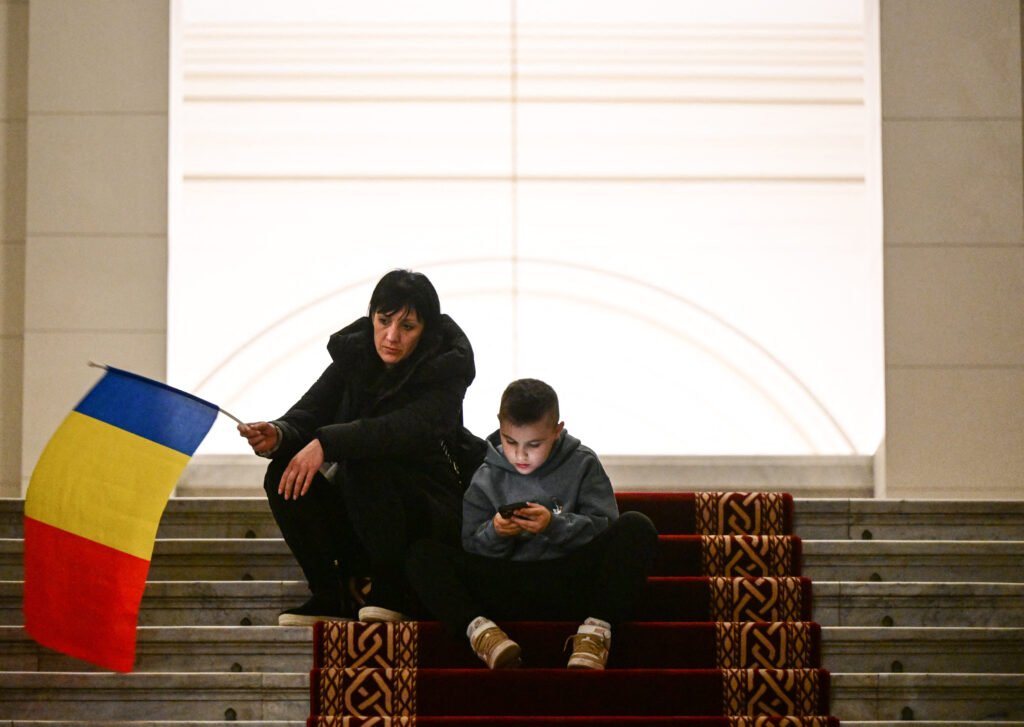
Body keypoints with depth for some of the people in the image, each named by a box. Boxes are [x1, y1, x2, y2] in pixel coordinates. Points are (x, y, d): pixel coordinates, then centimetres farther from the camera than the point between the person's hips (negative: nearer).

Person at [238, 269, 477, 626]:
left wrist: (327, 443, -42)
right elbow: (308, 412, -6)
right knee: (282, 475, -18)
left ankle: (391, 592, -14)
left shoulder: (446, 371, -13)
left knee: (367, 466, -33)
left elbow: (406, 429, -32)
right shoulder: (354, 356, 3)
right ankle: (332, 597, -8)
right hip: (360, 519, 5)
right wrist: (277, 435, -31)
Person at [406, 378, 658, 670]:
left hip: (568, 580, -1)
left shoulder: (582, 465, 9)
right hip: (506, 586, 1)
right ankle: (480, 629, -39)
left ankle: (595, 631, -35)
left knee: (637, 527, -23)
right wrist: (495, 534, -13)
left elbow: (606, 528, -1)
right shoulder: (487, 479, 12)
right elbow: (471, 550, 9)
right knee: (421, 554, -16)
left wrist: (555, 524, -16)